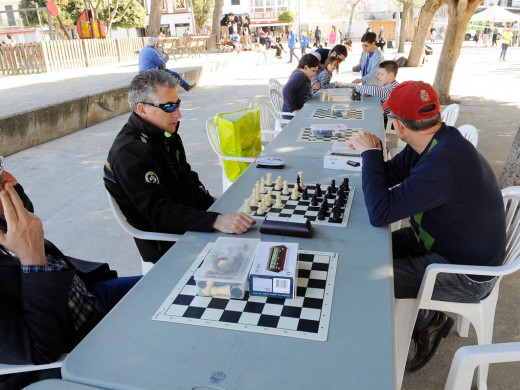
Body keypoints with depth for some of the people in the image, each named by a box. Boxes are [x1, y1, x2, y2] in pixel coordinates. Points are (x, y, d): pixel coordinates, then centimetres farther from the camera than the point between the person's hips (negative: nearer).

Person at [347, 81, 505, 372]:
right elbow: (391, 176, 6)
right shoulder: (435, 141, -6)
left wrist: (370, 153, -26)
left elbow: (379, 213, -36)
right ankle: (426, 319, 23)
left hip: (464, 273, -9)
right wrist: (369, 150, -14)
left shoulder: (444, 162, -37)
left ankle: (428, 321, 16)